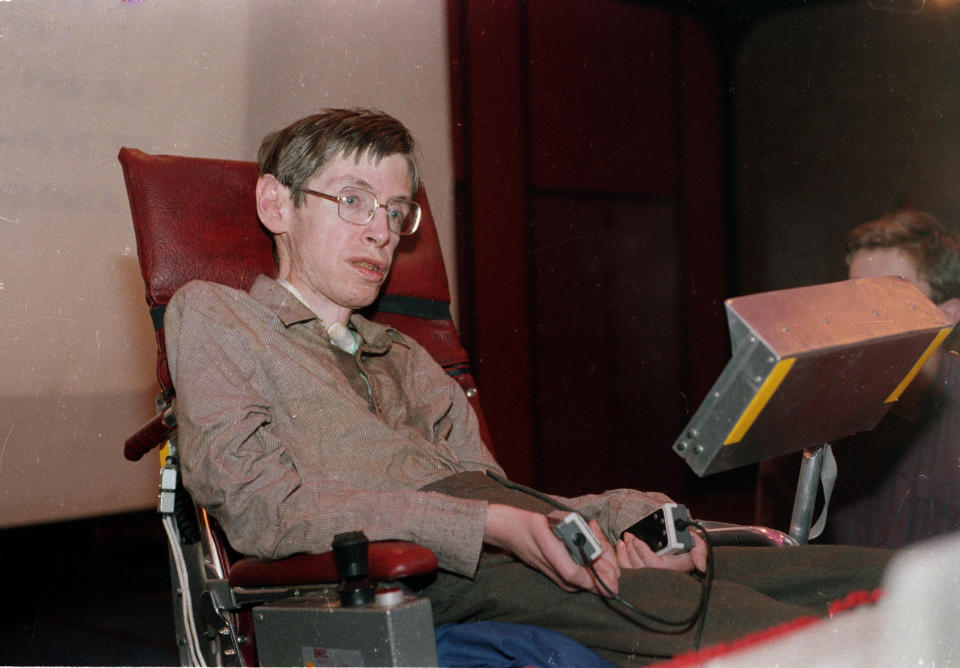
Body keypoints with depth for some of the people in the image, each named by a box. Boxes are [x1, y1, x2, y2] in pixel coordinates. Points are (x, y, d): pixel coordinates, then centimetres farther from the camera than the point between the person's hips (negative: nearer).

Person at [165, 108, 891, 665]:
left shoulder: (407, 360, 32)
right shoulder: (212, 315, 12)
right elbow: (265, 505, -6)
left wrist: (632, 518, -2)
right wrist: (490, 525, -16)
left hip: (508, 549, 7)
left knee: (867, 578, -12)